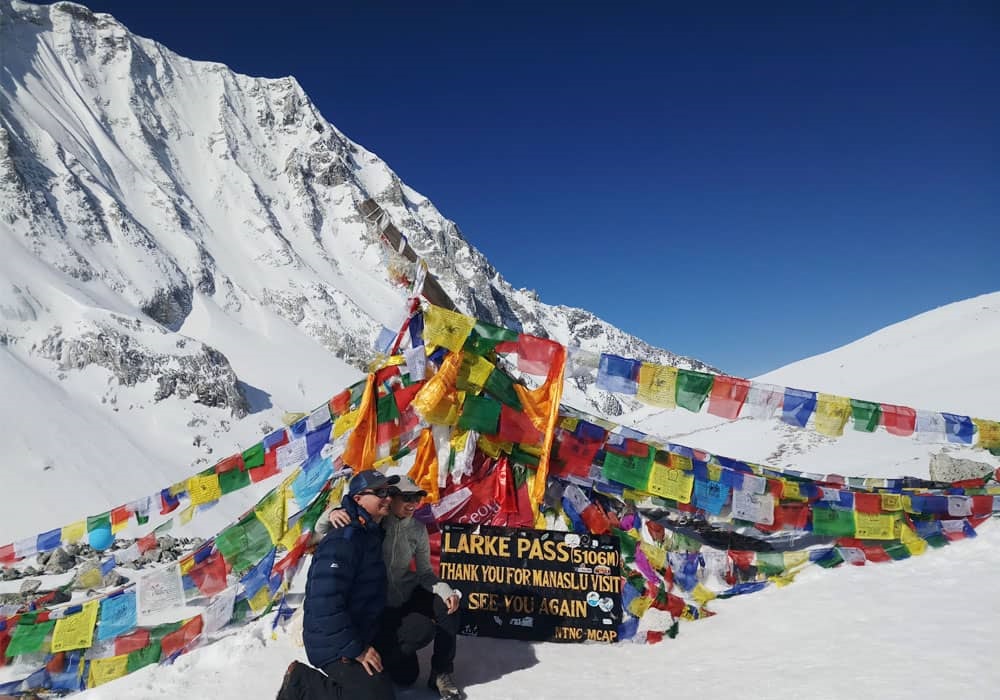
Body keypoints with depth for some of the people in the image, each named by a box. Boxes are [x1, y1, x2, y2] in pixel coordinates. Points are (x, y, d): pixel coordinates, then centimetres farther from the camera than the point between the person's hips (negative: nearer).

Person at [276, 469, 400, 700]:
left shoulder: (371, 534, 5)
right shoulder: (343, 540, -25)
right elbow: (325, 603, -31)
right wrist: (356, 649, -26)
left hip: (362, 634, 10)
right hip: (333, 645, -10)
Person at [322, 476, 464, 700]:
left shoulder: (417, 530, -5)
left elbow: (424, 572, 1)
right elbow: (321, 530, -17)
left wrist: (447, 591, -18)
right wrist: (332, 514, -41)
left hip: (407, 595, 5)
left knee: (447, 604, -20)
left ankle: (441, 673, -2)